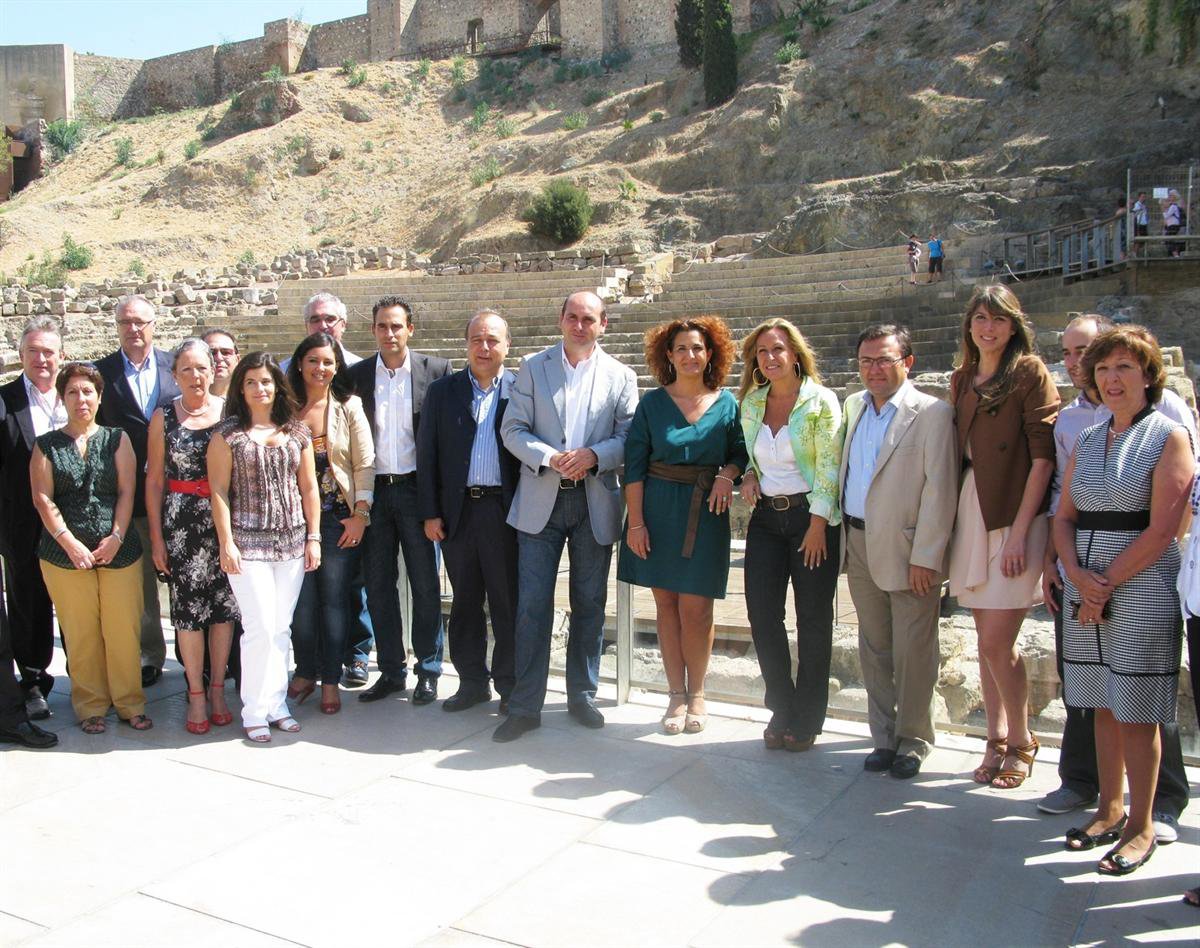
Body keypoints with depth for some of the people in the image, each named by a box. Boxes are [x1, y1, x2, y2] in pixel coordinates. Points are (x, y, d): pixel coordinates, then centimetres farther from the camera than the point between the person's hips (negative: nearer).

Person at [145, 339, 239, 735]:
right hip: (181, 523, 0)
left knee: (224, 605, 6)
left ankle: (217, 688, 20)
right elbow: (154, 481, 5)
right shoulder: (164, 417, 3)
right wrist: (156, 536, 2)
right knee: (187, 606, 1)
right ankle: (196, 693, 14)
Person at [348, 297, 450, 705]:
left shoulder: (435, 370, -1)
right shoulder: (358, 375, 6)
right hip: (373, 491, 3)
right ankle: (391, 671, 20)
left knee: (425, 584, 4)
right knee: (378, 584, 8)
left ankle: (428, 671, 16)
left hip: (416, 488, -3)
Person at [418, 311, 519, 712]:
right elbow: (427, 454, 7)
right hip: (457, 510, 3)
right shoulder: (442, 391, 8)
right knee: (465, 601, 12)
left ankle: (510, 685, 17)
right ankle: (473, 682, 24)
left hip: (505, 510, -3)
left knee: (508, 601, 4)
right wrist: (429, 512, 1)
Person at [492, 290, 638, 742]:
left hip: (595, 502, 1)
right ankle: (525, 706, 6)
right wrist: (550, 458, -16)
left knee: (589, 603, 10)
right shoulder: (533, 367, 5)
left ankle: (582, 695, 25)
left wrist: (593, 455, -17)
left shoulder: (620, 376, 6)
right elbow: (513, 430, 0)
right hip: (541, 500, -1)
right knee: (532, 604, -3)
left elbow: (629, 438, 1)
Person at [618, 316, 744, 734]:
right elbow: (634, 465, -1)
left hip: (705, 512, 0)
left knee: (695, 608, -1)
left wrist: (729, 473, -11)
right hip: (658, 509, 1)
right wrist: (636, 521, -7)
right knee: (666, 604, 6)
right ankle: (676, 695, 18)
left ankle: (696, 693, 18)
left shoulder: (727, 403, 4)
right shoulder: (652, 403, 2)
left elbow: (741, 452, 12)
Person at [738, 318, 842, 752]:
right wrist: (748, 475, 0)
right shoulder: (751, 403, 8)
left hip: (812, 516, -5)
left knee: (813, 619, 3)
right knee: (762, 614, 1)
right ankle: (782, 711, 17)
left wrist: (817, 525, -15)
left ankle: (807, 720, 15)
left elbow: (828, 468, -10)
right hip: (766, 517, 5)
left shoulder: (821, 402, -7)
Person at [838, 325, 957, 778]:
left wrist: (924, 558, -15)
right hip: (859, 545, 6)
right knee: (873, 649, 14)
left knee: (913, 652, 4)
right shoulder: (854, 405, 11)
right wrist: (843, 535, 9)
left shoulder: (933, 413, -10)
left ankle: (913, 740, 21)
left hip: (906, 550, -6)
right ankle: (884, 736, 26)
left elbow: (939, 491, -13)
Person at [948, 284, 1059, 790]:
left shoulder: (1031, 374, -5)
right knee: (987, 639, 11)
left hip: (1014, 517, -6)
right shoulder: (962, 379, 13)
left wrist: (1019, 531, -15)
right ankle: (996, 739, 23)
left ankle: (1021, 741, 15)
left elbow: (1043, 456, -11)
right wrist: (955, 520, 8)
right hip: (971, 514, 6)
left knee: (996, 642, -6)